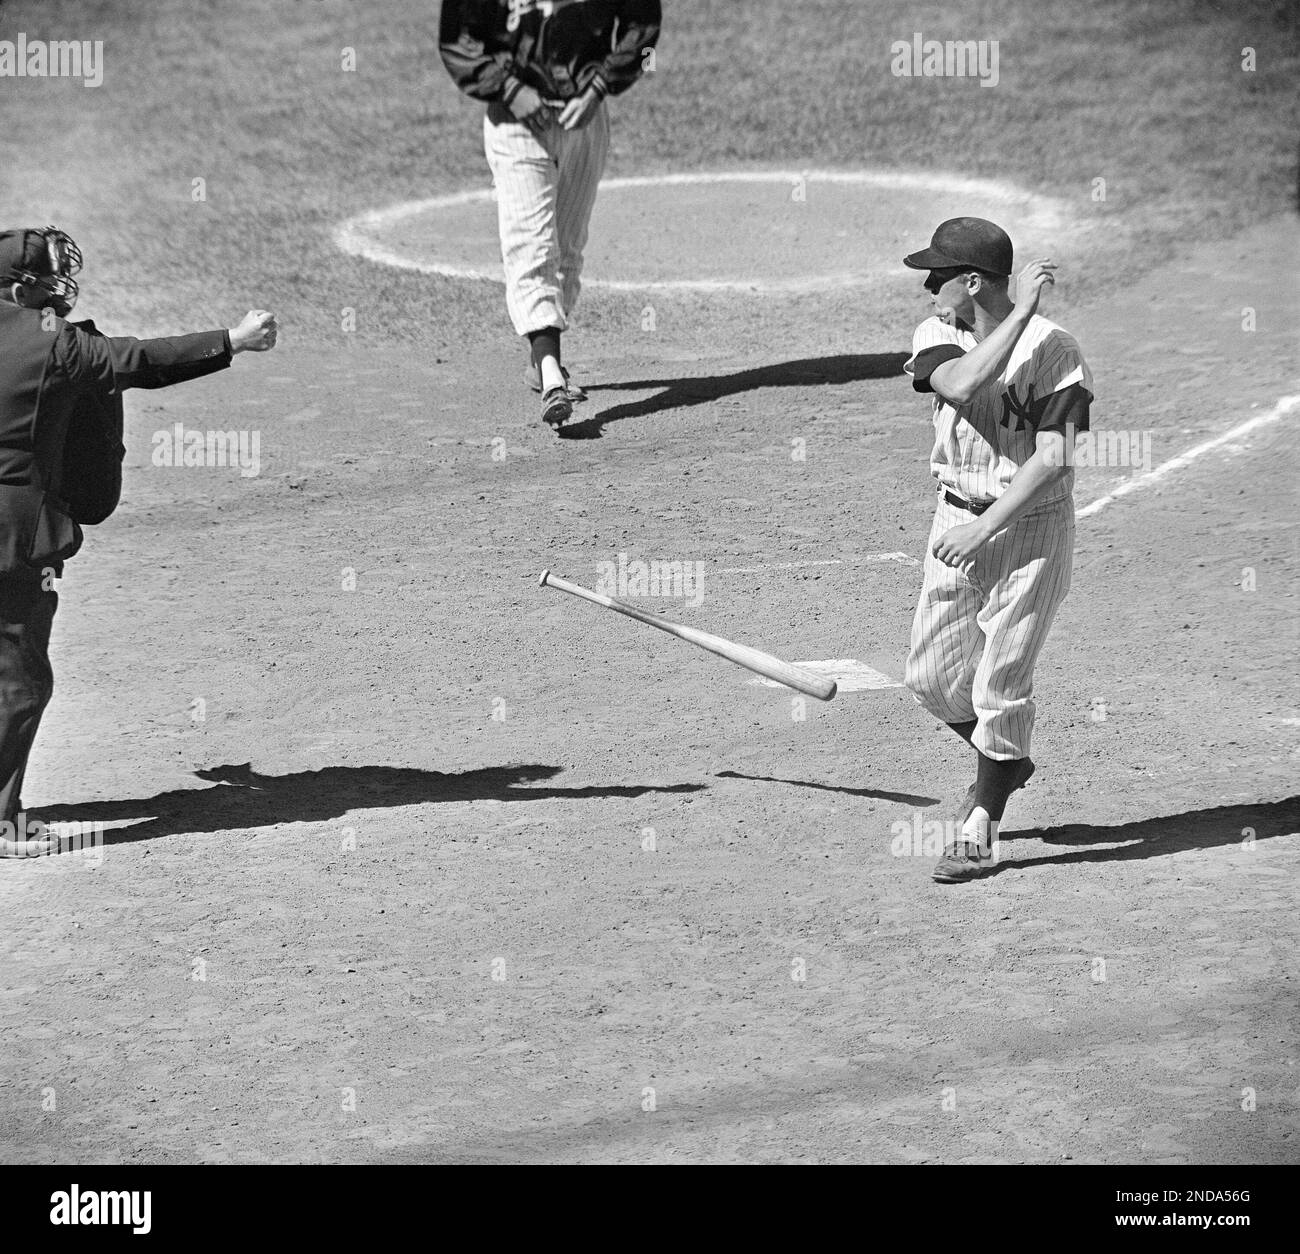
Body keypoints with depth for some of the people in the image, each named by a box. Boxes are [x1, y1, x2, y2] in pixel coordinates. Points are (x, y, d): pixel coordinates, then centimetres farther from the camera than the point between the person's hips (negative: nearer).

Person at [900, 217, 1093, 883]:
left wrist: (985, 528, -27)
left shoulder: (1051, 348, -17)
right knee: (932, 677, 10)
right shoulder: (936, 334, -1)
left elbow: (1053, 459, -22)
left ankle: (978, 833, 8)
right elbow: (960, 385, -25)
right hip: (957, 523, 6)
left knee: (1000, 684, -4)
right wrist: (1020, 310, -28)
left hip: (1030, 524, -6)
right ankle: (1003, 764, 38)